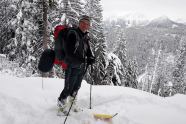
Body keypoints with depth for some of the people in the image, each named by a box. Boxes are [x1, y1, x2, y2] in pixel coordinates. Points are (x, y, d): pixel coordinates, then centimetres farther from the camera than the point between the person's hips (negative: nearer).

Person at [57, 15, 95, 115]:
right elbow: (69, 52, -25)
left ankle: (73, 102, 44)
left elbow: (88, 51, 17)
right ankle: (61, 104, 28)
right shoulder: (72, 35, -16)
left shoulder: (86, 37, 9)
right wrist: (84, 60, -28)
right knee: (68, 89, 3)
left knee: (76, 88, 22)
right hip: (72, 68, -7)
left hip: (81, 68, 7)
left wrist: (91, 58, -6)